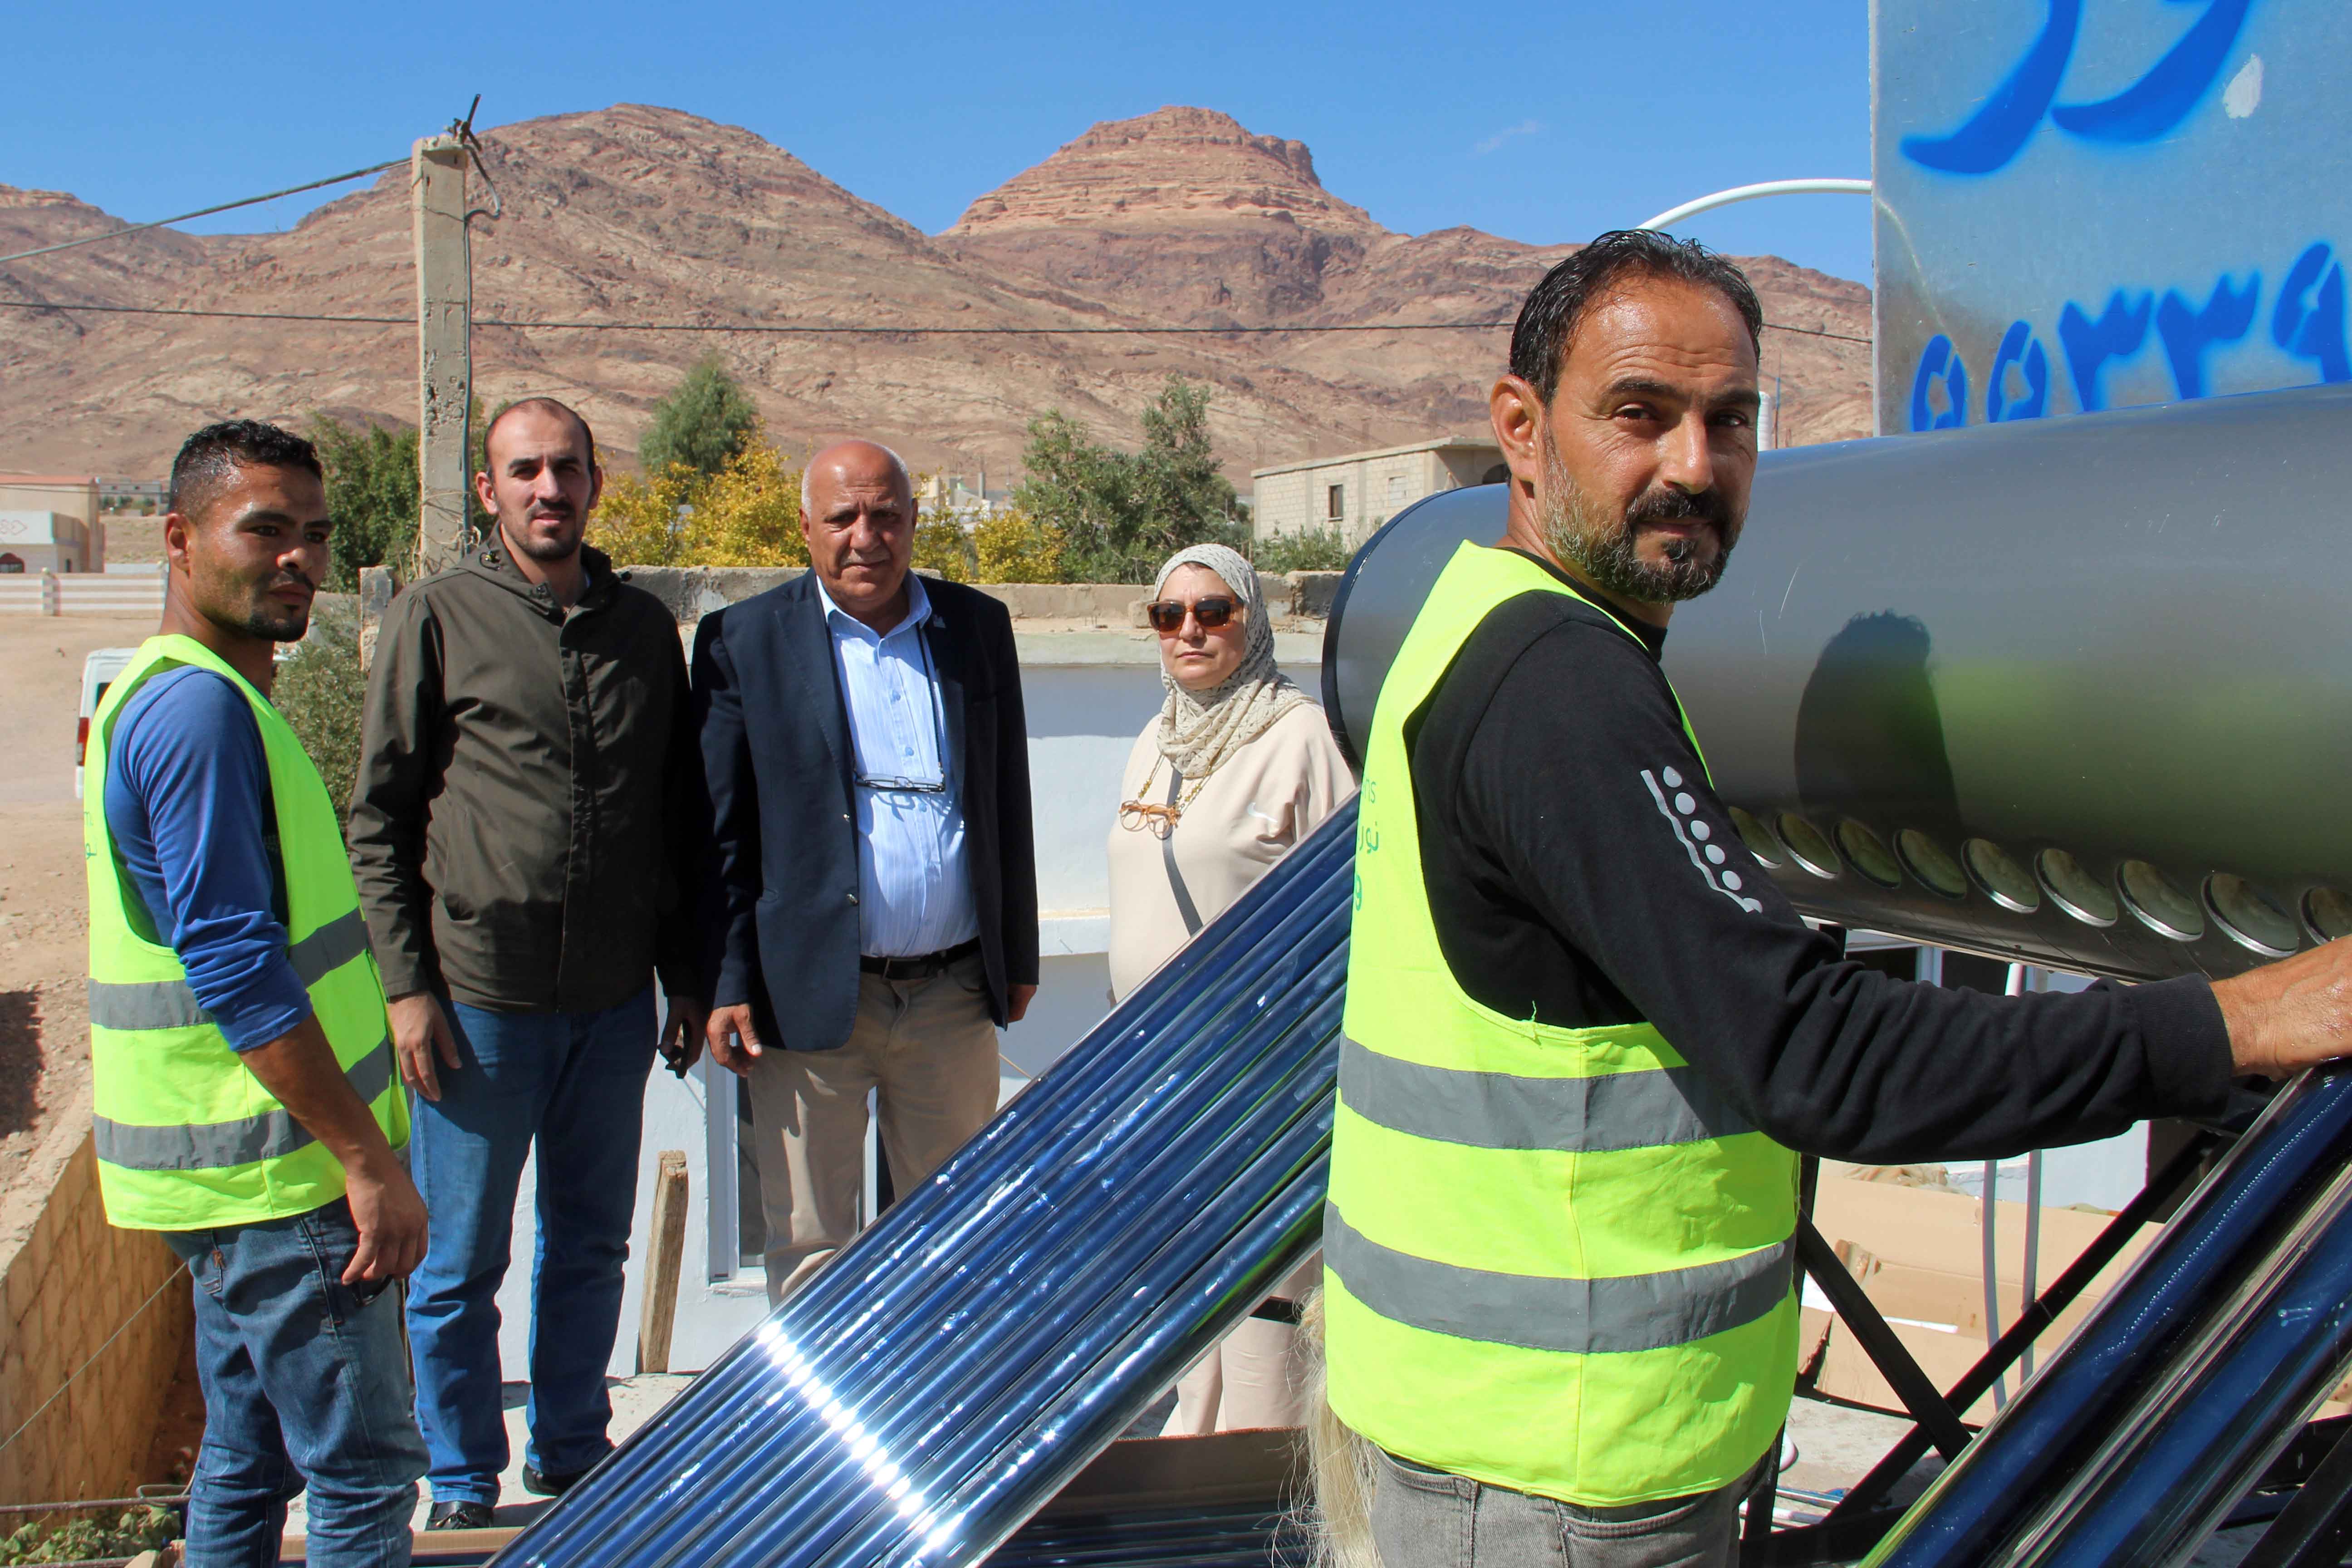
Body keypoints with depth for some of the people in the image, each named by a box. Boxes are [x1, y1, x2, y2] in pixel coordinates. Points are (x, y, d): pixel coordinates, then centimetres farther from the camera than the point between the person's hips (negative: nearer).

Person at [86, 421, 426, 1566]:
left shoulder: (182, 692, 15)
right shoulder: (200, 707, -18)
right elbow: (234, 965, -24)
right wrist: (369, 1160, -22)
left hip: (238, 1167, 10)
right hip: (275, 1172, -10)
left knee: (250, 1459, 18)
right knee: (365, 1471, -2)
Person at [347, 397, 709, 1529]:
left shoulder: (644, 628, 9)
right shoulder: (436, 618, -1)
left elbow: (680, 820, 14)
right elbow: (379, 820, -2)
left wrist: (689, 980, 13)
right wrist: (408, 986, -8)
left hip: (615, 1001, 4)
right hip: (479, 997, -3)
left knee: (590, 1248, 14)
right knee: (460, 1265, 7)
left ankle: (573, 1461, 31)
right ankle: (463, 1489, 23)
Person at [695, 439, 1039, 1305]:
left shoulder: (978, 626, 8)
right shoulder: (744, 641, -1)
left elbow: (1008, 804, 13)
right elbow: (722, 830, -2)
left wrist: (1018, 958, 13)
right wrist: (725, 985, -6)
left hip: (954, 997, 3)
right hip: (812, 999, -3)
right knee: (810, 1248, 7)